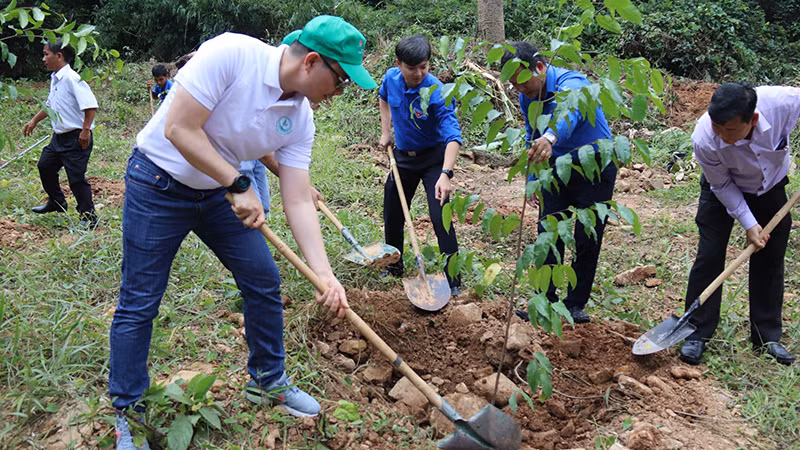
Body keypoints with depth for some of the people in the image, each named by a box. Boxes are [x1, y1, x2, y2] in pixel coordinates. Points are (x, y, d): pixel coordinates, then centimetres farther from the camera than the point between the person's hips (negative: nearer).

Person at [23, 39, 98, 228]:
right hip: (59, 136, 10)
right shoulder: (54, 78, 10)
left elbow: (90, 105, -26)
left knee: (76, 177, -5)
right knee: (45, 166, 20)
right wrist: (34, 121, 30)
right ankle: (57, 202, 38)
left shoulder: (72, 78, -19)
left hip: (76, 138, -10)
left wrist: (86, 131, -26)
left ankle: (88, 216, 7)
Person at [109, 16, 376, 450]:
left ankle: (267, 380, 27)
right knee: (139, 303, 0)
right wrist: (238, 185, -24)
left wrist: (325, 275, -16)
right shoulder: (231, 54, -27)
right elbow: (179, 129, -27)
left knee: (264, 281, 6)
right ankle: (125, 413, 18)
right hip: (158, 184, -6)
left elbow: (298, 202, -8)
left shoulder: (300, 120, -8)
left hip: (220, 190, 6)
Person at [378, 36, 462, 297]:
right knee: (392, 214, 15)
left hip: (434, 157, -6)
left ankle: (454, 282, -5)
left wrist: (445, 174, -52)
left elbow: (453, 135, -38)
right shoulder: (391, 78, -12)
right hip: (403, 156, 6)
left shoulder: (436, 92, -29)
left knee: (440, 218, -14)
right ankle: (393, 267, 37)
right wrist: (386, 132, 6)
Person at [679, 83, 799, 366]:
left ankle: (767, 336, 20)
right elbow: (722, 185, -19)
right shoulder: (704, 140, -37)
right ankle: (697, 333, 8)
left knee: (770, 260, 7)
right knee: (709, 256, -6)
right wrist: (749, 224, -20)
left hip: (771, 187, 2)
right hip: (724, 190, -2)